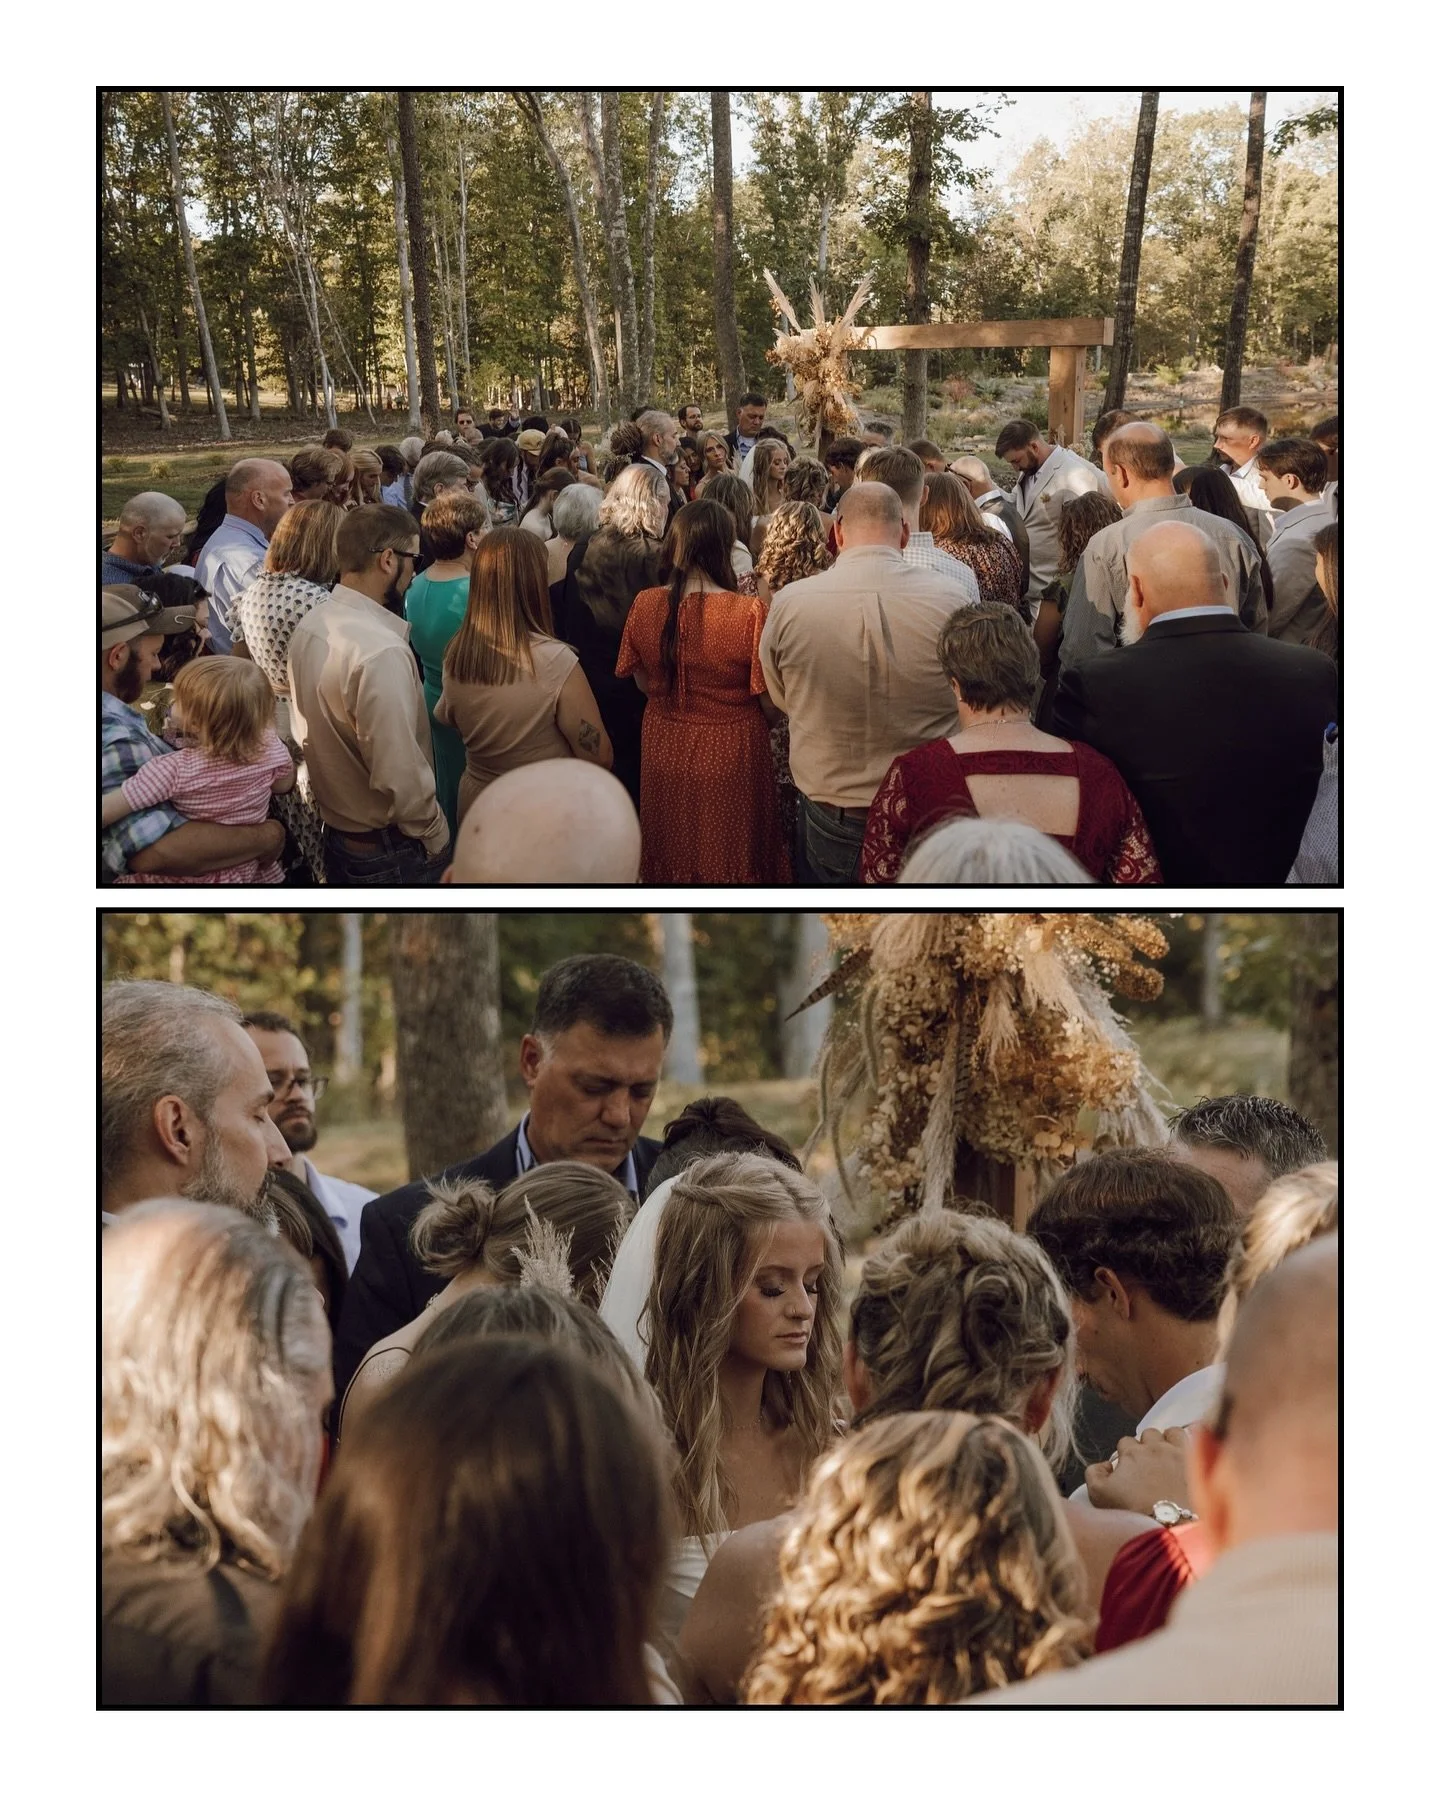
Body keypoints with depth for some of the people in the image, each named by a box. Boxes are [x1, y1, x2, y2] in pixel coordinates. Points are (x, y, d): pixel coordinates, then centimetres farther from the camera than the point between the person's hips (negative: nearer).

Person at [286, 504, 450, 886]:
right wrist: (436, 836, -14)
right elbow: (400, 775, -28)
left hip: (334, 830, 8)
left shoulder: (309, 625, -1)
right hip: (387, 851, -8)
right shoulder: (381, 651, -28)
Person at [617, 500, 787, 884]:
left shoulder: (645, 605, -11)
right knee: (730, 865, 15)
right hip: (730, 758, -3)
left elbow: (643, 683, 3)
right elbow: (770, 704, -14)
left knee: (672, 859, 22)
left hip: (664, 753, 3)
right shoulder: (750, 612, -22)